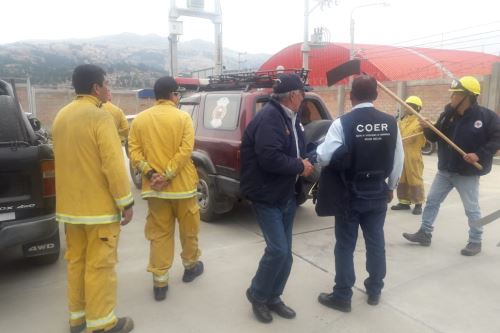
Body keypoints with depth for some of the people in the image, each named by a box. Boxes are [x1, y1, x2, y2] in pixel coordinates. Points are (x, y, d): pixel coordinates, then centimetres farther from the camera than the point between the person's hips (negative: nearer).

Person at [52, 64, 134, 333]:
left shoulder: (61, 116, 10)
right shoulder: (99, 116, -16)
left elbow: (61, 159, 17)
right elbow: (113, 165, -20)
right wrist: (126, 202, -13)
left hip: (69, 205, 8)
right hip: (99, 206, -8)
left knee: (75, 261, 17)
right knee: (99, 265, 2)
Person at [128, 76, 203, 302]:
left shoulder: (140, 119, 5)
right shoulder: (183, 117, -6)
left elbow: (134, 151, -3)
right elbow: (185, 151, -16)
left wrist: (150, 173, -9)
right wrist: (167, 176, -16)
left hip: (154, 187, 3)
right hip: (182, 184, -3)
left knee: (159, 233, 10)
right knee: (188, 228, 17)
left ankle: (160, 281, 12)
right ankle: (190, 266, 34)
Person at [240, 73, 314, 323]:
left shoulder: (290, 118, 10)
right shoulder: (268, 118, -20)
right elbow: (270, 158, -30)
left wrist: (305, 162, -3)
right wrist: (300, 166, -17)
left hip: (287, 195, 9)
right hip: (267, 197, -9)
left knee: (284, 253, 13)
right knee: (278, 250, -9)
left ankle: (272, 298, 30)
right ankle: (257, 295, 16)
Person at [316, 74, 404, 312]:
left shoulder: (342, 123, -16)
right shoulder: (390, 123, -2)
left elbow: (324, 157, -20)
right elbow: (398, 160, 4)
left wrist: (318, 151, 4)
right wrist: (391, 187, 17)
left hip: (349, 195, -4)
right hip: (377, 194, 4)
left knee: (345, 246, 7)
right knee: (376, 242, 16)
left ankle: (342, 297, 18)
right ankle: (374, 291, 32)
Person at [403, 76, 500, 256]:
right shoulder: (447, 115, 3)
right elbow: (435, 137, 7)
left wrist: (480, 155, -23)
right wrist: (427, 129, -13)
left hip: (467, 173, -6)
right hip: (444, 170, 6)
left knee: (471, 209, 7)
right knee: (432, 201, 11)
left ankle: (475, 242, 24)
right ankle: (425, 234, 23)